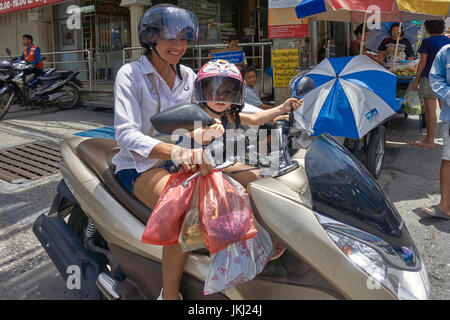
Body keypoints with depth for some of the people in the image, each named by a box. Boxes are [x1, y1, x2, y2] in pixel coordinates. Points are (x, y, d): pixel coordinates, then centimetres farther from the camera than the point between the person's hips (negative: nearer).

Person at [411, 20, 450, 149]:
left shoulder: (427, 42, -7)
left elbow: (422, 62, -9)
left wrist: (416, 79, -3)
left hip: (430, 78, -6)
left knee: (430, 110, -4)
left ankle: (429, 140, -1)